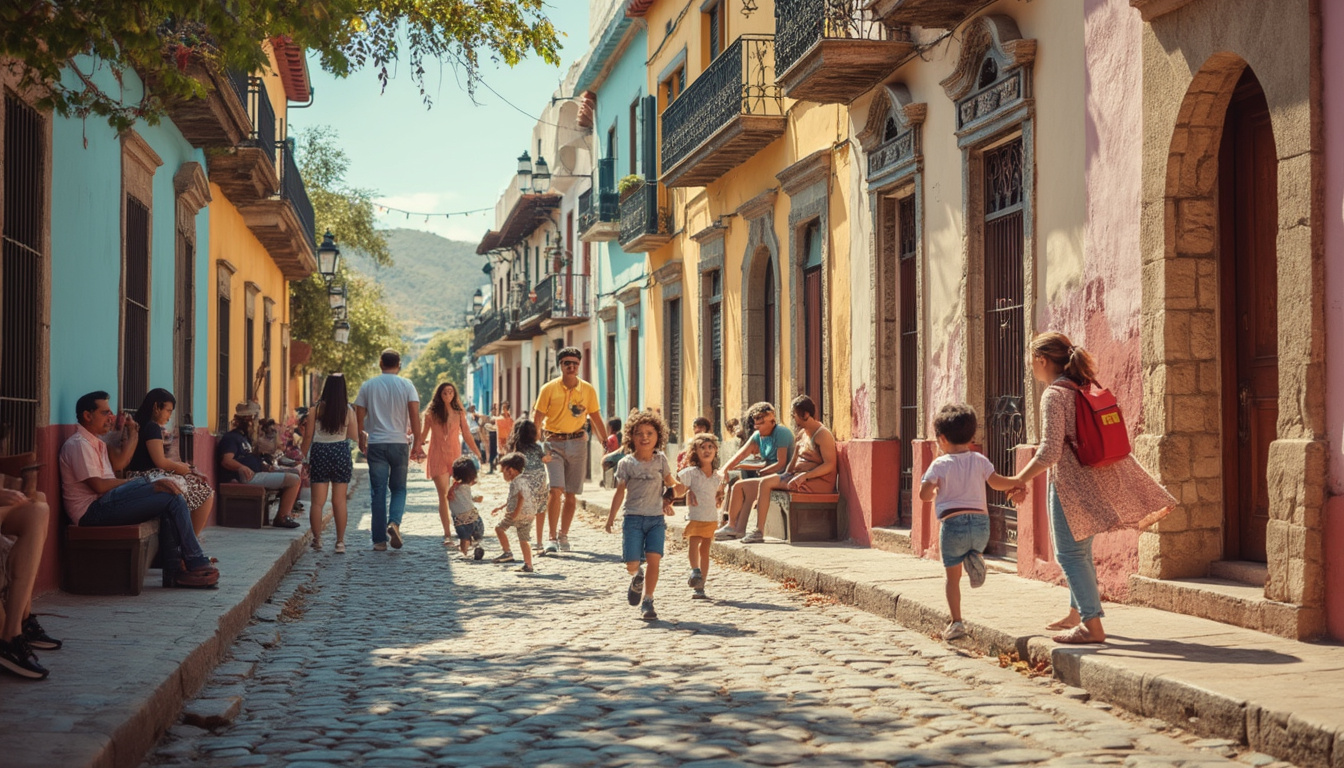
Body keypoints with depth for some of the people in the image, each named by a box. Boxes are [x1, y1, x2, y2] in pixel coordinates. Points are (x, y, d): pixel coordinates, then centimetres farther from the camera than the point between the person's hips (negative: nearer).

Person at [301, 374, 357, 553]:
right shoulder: (348, 410, -2)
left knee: (318, 501, 3)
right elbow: (354, 435, 6)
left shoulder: (316, 408, -4)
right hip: (341, 453, 1)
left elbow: (308, 436, -3)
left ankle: (317, 539, 0)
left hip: (319, 453, -1)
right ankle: (340, 542, 5)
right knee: (339, 501, 4)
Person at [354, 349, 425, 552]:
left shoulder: (368, 386, 4)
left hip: (376, 444, 1)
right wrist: (417, 443, -3)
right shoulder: (406, 385, 0)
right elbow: (415, 415, -7)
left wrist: (361, 440, 18)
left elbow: (359, 416, 5)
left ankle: (379, 540, 3)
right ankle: (394, 522, -14)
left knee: (378, 492, 4)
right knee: (399, 488, 12)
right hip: (399, 443, -1)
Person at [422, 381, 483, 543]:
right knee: (443, 495, -8)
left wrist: (477, 452, 7)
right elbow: (424, 434, 6)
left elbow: (466, 434, 11)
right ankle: (447, 534, -8)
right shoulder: (432, 413, 4)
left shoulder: (459, 413, 10)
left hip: (455, 456, 2)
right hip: (438, 457, -2)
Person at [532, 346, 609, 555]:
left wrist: (606, 442, 11)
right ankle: (552, 538, -8)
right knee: (555, 490, -14)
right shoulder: (549, 389, -2)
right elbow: (537, 419, -1)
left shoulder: (588, 390, 4)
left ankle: (563, 536, 21)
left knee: (571, 495, 7)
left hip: (577, 442, 2)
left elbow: (596, 418, 13)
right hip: (554, 443, -2)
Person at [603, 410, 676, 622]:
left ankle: (647, 602, -1)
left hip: (656, 519, 1)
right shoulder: (626, 464, 0)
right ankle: (637, 578, 31)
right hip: (633, 518, -1)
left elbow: (671, 483, 18)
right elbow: (620, 491, 2)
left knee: (654, 559, -12)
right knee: (632, 564, -6)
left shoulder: (661, 459, 5)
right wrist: (611, 516, -3)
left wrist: (668, 500, 5)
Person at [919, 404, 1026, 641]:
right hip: (980, 523, 3)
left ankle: (956, 622, 3)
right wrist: (1016, 485, 10)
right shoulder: (979, 460, 5)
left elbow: (924, 495, -6)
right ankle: (975, 557, -4)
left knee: (953, 576, 8)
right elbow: (996, 481, -7)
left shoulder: (940, 465, -3)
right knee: (975, 546, 33)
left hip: (952, 524, -3)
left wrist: (933, 489, 16)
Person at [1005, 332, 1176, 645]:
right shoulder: (1084, 388, 9)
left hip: (1071, 480, -9)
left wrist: (1021, 479, -9)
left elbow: (1050, 452, -22)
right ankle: (1077, 613, 33)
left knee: (1070, 554, -3)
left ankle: (1092, 626, -4)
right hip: (1097, 476, 9)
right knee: (1080, 550, 21)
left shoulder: (1054, 394, -16)